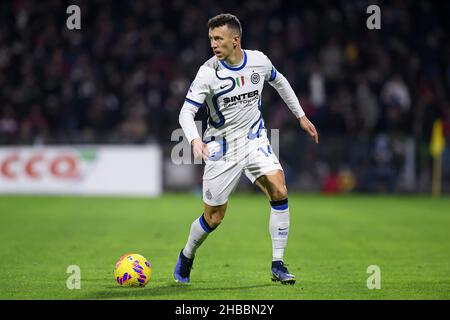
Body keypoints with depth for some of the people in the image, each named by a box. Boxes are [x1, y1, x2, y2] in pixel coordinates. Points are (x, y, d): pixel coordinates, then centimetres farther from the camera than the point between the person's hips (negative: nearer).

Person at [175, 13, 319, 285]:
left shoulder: (259, 61, -6)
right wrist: (195, 140, -39)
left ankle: (278, 265, -11)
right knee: (214, 217, 1)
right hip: (222, 148, -3)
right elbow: (186, 112, -19)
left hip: (255, 140, 3)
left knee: (279, 191, -20)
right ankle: (186, 257, 32)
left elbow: (279, 81, 16)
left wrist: (301, 116, 20)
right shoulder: (208, 72, -17)